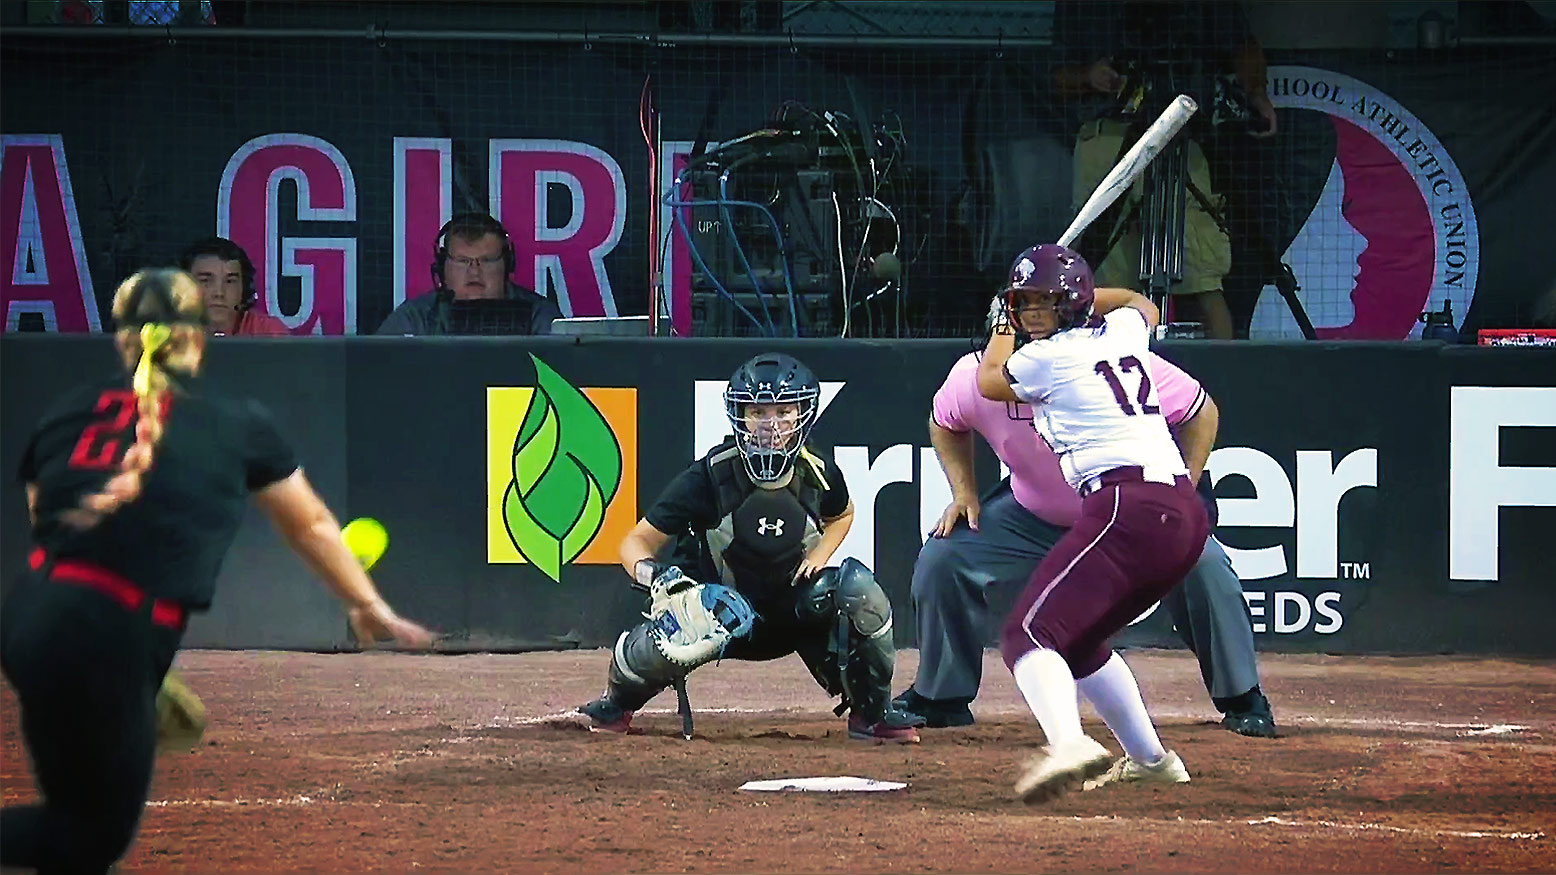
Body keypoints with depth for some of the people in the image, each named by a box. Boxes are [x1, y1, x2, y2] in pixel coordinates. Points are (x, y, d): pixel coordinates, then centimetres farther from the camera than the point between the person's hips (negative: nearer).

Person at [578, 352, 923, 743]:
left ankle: (871, 712, -2)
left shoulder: (818, 473, -10)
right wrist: (653, 574, -38)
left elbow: (841, 516, 16)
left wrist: (818, 557, -4)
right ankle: (618, 702, 5)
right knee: (661, 647, -35)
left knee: (857, 586, -24)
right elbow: (636, 542, -16)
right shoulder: (707, 477, -20)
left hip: (792, 613, 3)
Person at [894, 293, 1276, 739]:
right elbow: (945, 424, 4)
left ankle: (1242, 701, -5)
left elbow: (1201, 412, -14)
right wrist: (964, 493, -7)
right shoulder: (978, 375, -22)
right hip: (1032, 514, 3)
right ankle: (941, 698, 10)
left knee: (1202, 563, -24)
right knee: (941, 559, -11)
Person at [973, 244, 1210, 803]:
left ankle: (1067, 742, -44)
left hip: (1129, 509, -9)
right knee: (1079, 641, 26)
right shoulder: (1121, 331, 20)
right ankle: (1148, 757, 31)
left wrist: (1003, 331, 38)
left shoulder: (1049, 357, -1)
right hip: (1187, 514, 9)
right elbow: (1143, 305, 48)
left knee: (1031, 632, -18)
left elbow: (989, 381, 22)